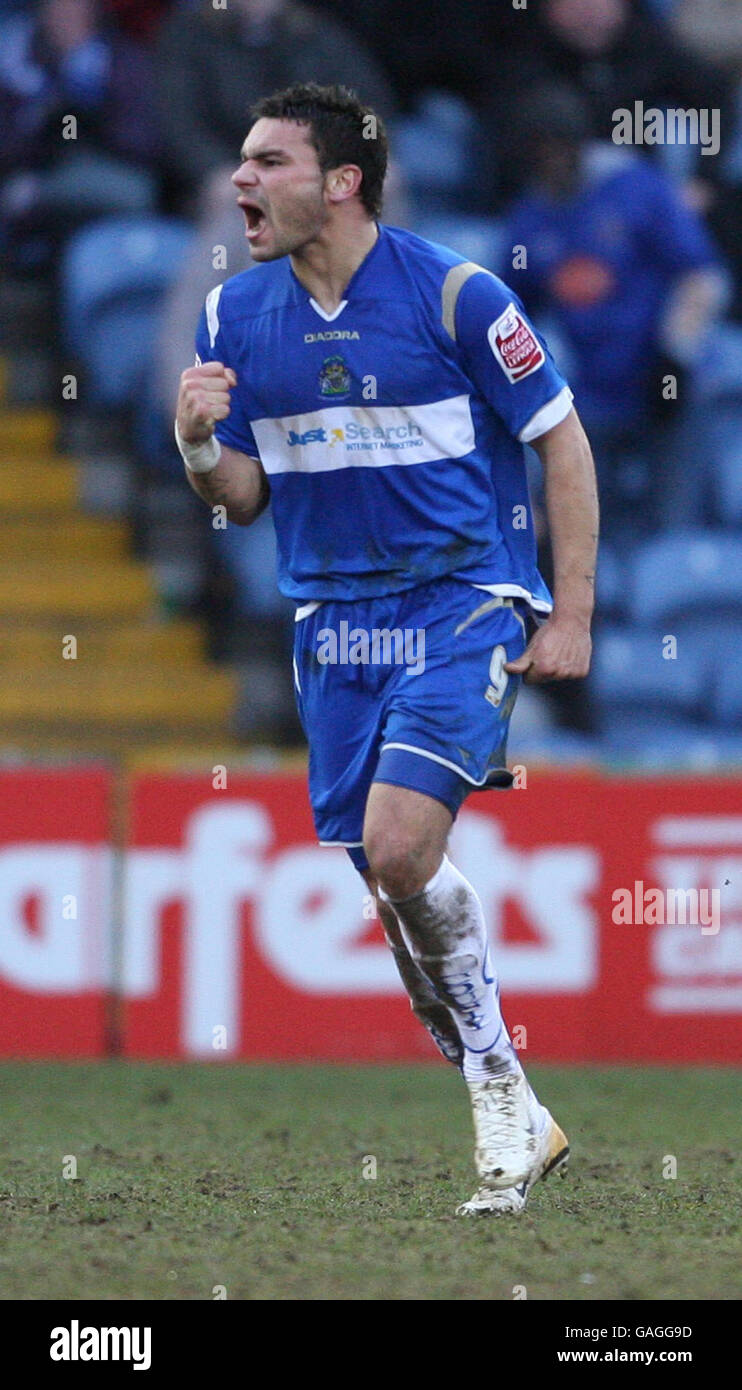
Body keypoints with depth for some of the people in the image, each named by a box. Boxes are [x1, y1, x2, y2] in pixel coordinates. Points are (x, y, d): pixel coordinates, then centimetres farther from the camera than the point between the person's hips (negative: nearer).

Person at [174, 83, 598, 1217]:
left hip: (466, 609, -5)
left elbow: (563, 442, -2)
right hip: (335, 625, 5)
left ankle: (495, 1073, -2)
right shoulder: (234, 315, 4)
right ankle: (513, 1123, 14)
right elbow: (243, 496, 11)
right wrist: (199, 443, -12)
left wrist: (572, 617, -6)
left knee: (400, 848, -22)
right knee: (384, 878, 3)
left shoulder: (455, 293, -10)